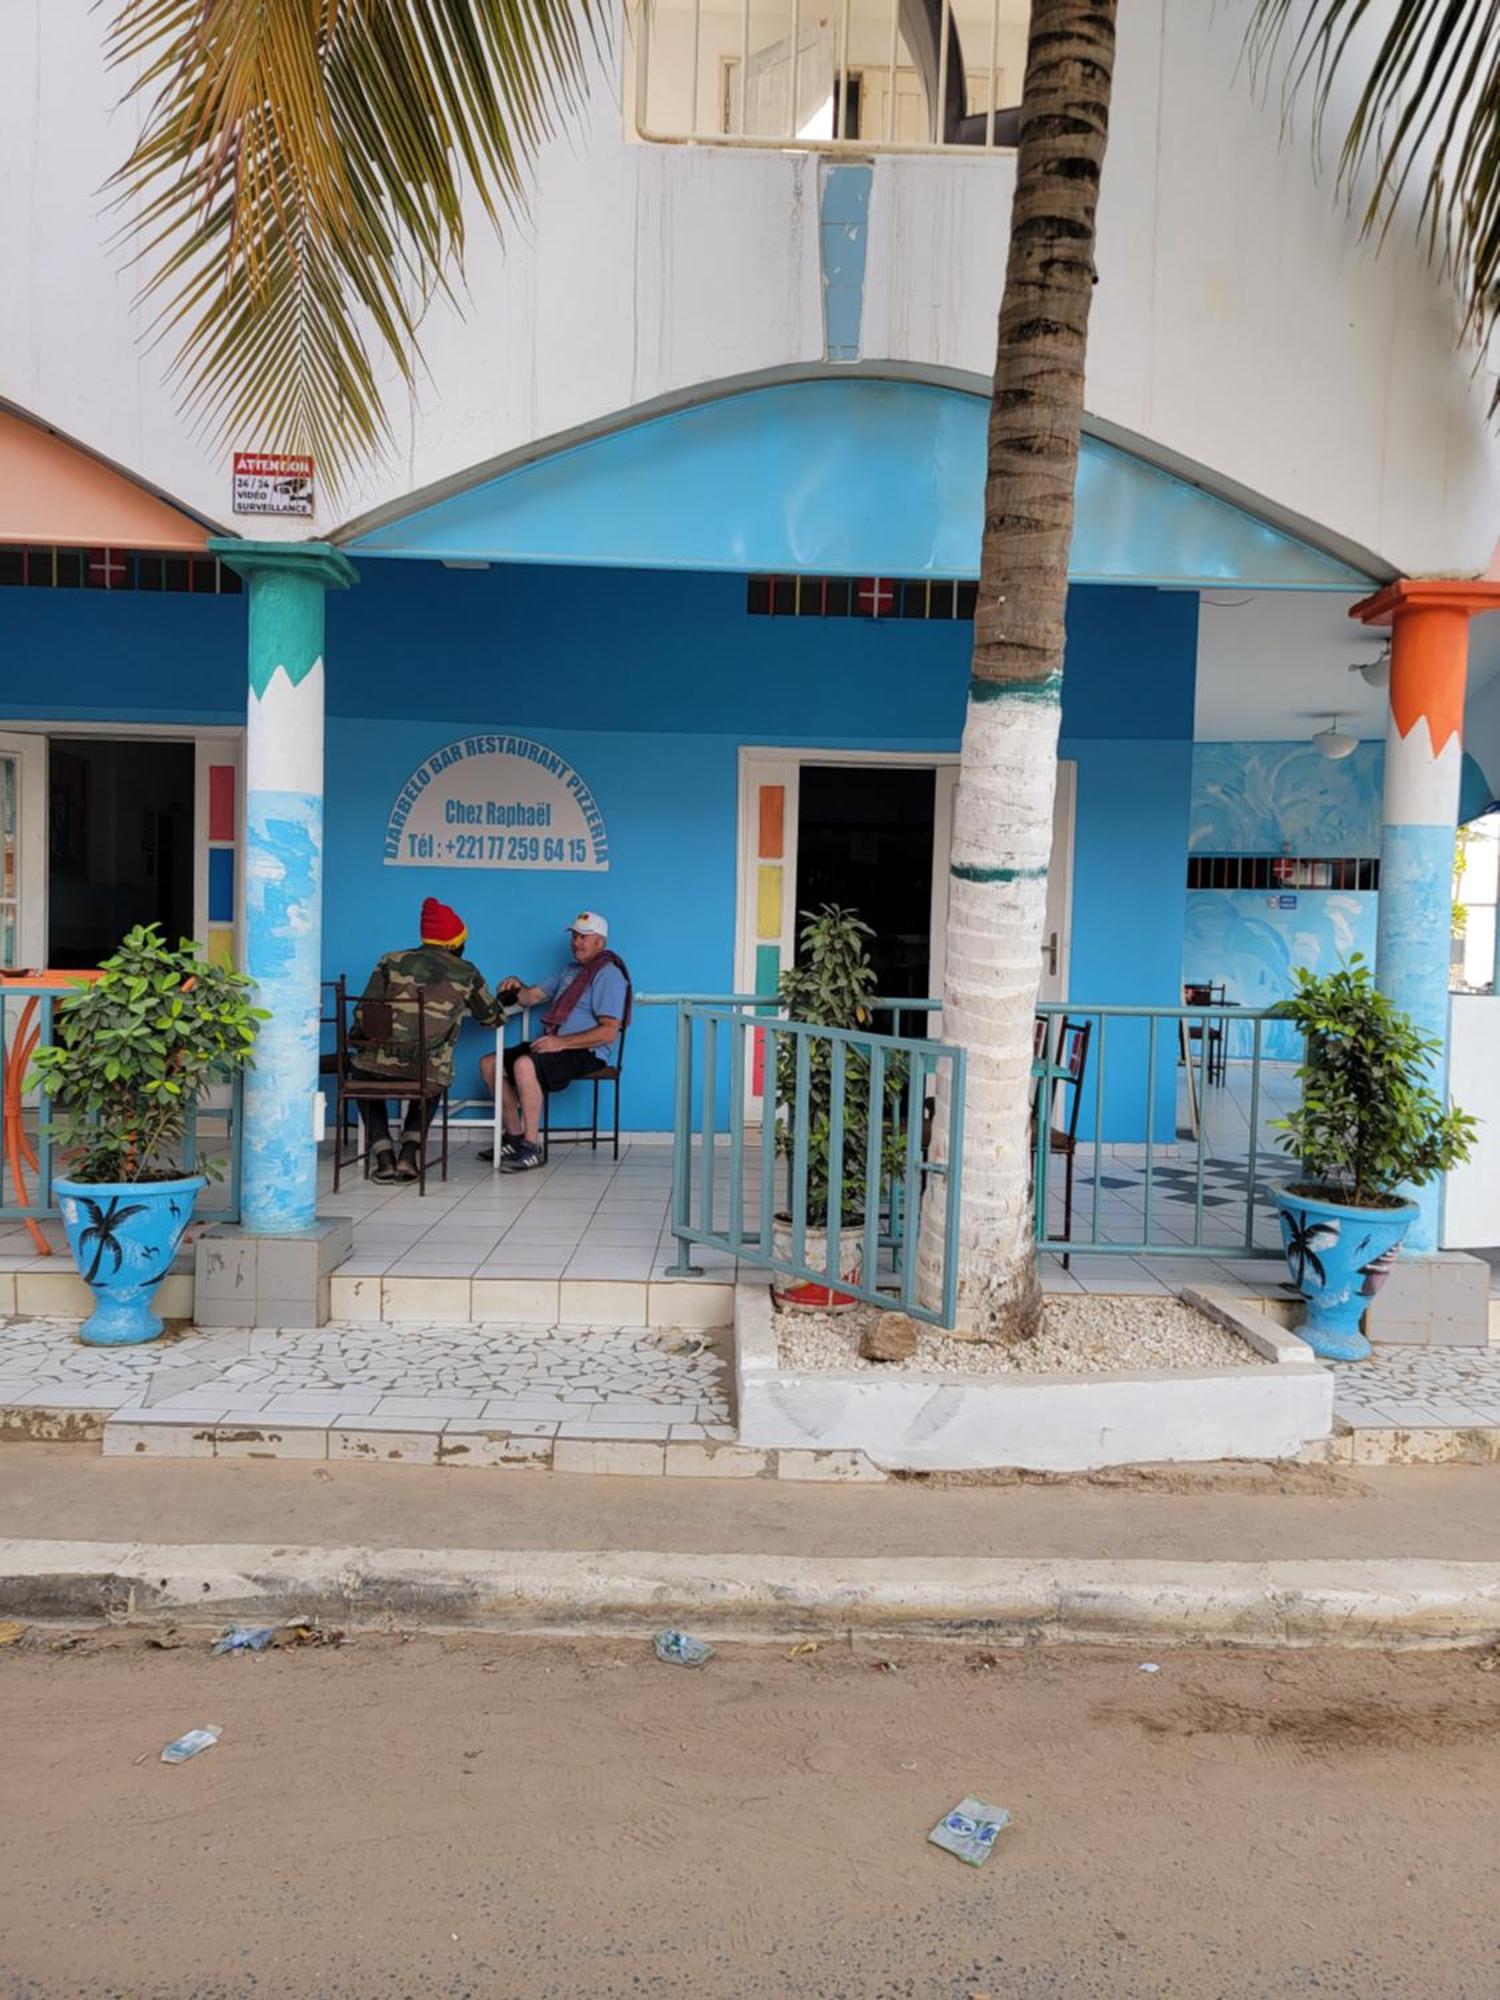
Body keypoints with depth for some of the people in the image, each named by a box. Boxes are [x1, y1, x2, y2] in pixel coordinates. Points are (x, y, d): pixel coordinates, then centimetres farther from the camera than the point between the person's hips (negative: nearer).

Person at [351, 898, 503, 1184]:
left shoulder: (392, 961, 6)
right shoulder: (466, 973, 8)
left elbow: (362, 1014, 1)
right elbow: (493, 1016, 21)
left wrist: (358, 1044, 21)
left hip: (381, 1067, 0)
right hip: (429, 1073, 1)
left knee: (362, 1069, 36)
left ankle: (384, 1157, 21)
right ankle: (409, 1154, 19)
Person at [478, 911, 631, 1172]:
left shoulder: (609, 974, -8)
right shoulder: (570, 971, 22)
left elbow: (609, 1032, -18)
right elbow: (532, 997, 21)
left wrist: (562, 1042, -23)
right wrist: (516, 988, -3)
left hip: (586, 1053, -9)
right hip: (554, 1045, 9)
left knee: (524, 1065, -33)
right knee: (490, 1063, 2)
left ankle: (532, 1148, -28)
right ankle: (514, 1138, 6)